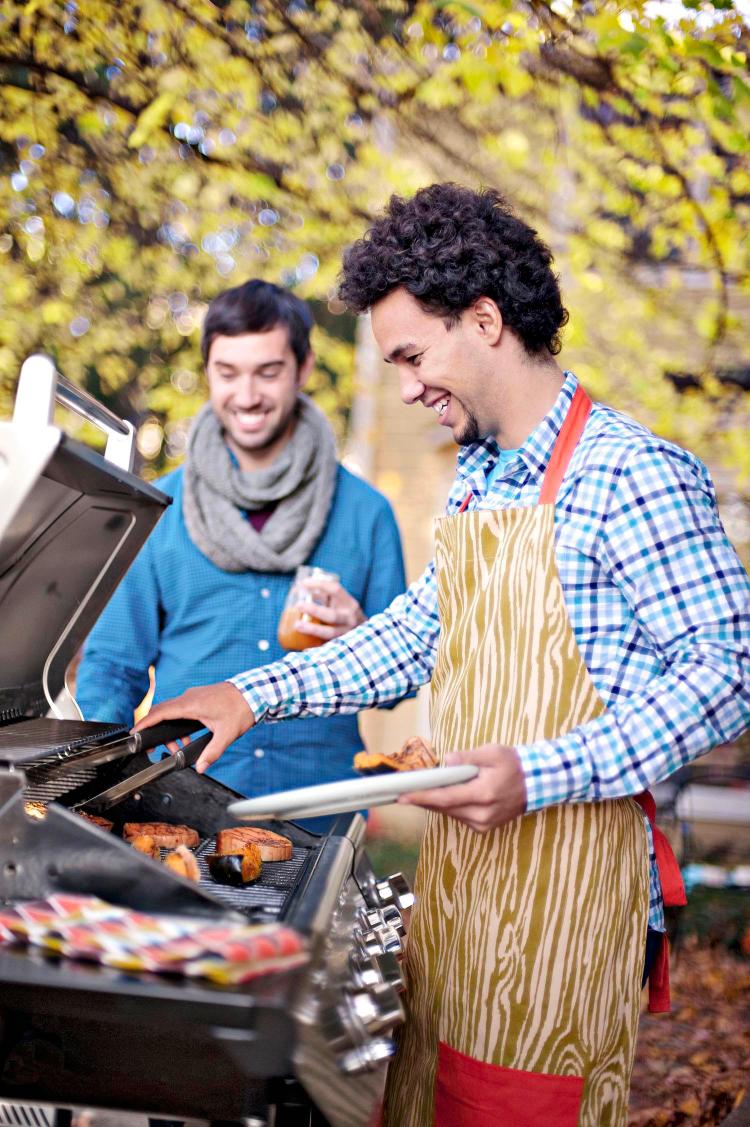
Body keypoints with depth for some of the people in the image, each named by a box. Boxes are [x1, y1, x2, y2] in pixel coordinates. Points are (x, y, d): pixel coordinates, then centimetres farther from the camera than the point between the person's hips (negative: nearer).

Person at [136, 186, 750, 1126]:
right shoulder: (475, 474, 10)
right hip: (457, 864, 8)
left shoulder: (632, 475, -17)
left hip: (563, 872, -8)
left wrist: (537, 776, -27)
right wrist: (258, 694, 12)